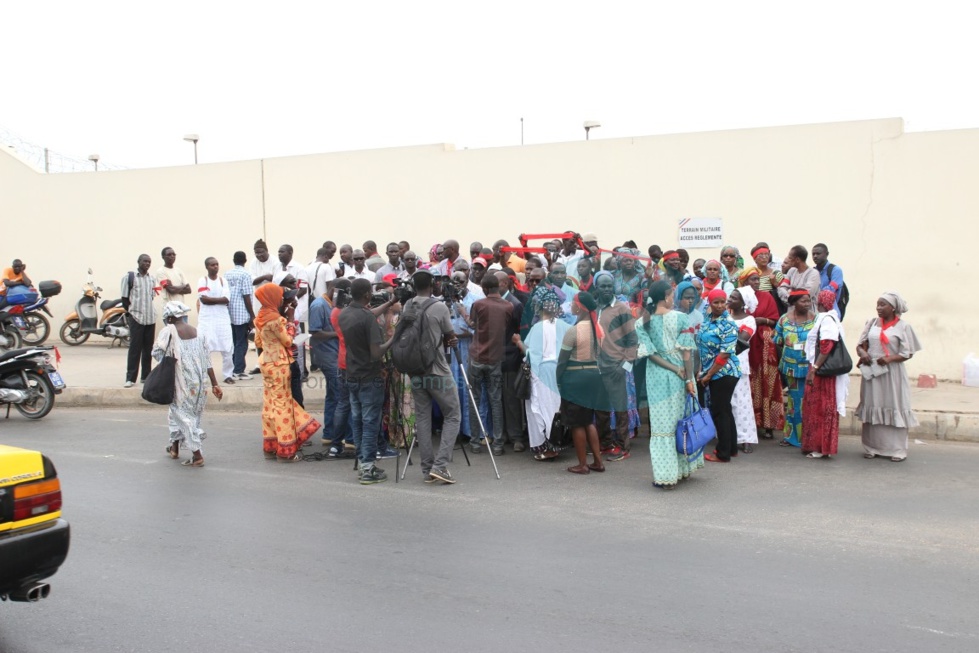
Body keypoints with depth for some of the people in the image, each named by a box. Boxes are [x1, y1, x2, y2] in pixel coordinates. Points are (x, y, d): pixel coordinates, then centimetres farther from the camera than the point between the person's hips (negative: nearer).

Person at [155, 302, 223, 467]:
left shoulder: (169, 331, -6)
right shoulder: (199, 333, 4)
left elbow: (156, 352, -6)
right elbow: (208, 361, 3)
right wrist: (214, 384, 6)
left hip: (182, 383, -5)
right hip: (200, 382, 5)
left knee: (184, 415, 6)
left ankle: (197, 456, 3)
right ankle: (175, 447, 35)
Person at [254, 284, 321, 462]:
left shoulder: (260, 317, 8)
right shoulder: (275, 318, -19)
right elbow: (288, 341, -12)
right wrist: (290, 329, 5)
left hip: (266, 361, 9)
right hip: (278, 364, -9)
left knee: (269, 404, 13)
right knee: (282, 404, -3)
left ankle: (270, 446, 19)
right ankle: (285, 450, 1)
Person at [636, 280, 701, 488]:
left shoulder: (642, 323, -2)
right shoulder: (680, 318, -8)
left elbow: (650, 353, -8)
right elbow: (687, 353, -10)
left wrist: (675, 369, -8)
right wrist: (689, 379, -7)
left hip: (656, 377, 1)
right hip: (680, 377, -1)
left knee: (661, 425, 4)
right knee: (681, 423, 14)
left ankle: (665, 475, 3)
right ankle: (682, 469, 25)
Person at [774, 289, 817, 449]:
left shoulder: (816, 319, -5)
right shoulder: (784, 319, 4)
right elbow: (777, 341, 10)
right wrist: (788, 347, -2)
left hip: (810, 368, -3)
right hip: (791, 367, 3)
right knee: (793, 401, 13)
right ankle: (791, 435, 24)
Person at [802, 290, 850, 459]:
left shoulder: (827, 319, -16)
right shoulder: (824, 318, 13)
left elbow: (826, 348, -22)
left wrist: (813, 369, -21)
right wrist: (812, 368, 16)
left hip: (822, 371, -9)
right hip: (820, 370, 9)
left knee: (821, 408, -3)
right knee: (815, 408, 14)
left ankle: (821, 448, 3)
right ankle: (816, 445, 21)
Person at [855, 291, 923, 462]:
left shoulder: (902, 326, -2)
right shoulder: (872, 323, 9)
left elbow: (908, 353, -4)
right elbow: (860, 345, 11)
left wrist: (890, 358, -20)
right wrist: (863, 353, -11)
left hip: (893, 374, -3)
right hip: (872, 372, 3)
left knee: (894, 408, -1)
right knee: (873, 408, 5)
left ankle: (897, 449, 5)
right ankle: (872, 447, 12)